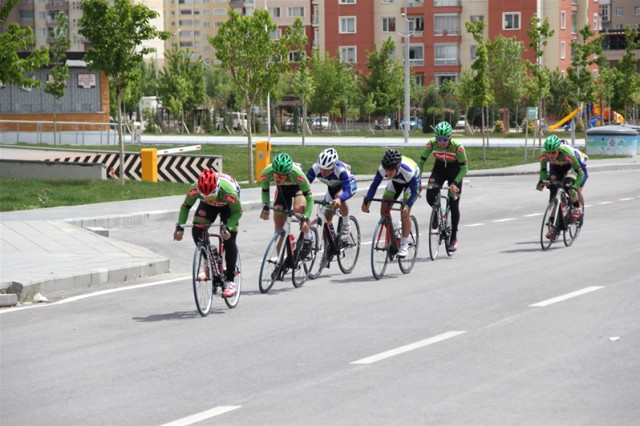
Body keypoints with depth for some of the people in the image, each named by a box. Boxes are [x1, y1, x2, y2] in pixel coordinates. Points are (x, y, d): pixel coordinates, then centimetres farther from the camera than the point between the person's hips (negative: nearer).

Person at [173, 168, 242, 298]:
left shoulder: (228, 191, -42)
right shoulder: (195, 189, -35)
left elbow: (238, 211, -25)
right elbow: (185, 206, -18)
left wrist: (227, 227, -38)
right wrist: (180, 226, -29)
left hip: (228, 206, -3)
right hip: (208, 206, 3)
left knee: (229, 239, -14)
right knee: (197, 231, -19)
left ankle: (230, 280, -5)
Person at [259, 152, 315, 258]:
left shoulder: (297, 174, -42)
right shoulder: (267, 172, -33)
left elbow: (309, 198, -34)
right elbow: (265, 190, -9)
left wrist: (305, 219, -42)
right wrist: (265, 207, -20)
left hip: (298, 187, -3)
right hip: (282, 189, 3)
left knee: (298, 208, -35)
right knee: (279, 225, -2)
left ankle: (307, 237, -11)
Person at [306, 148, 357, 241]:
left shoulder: (340, 170, -42)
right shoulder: (315, 168, -32)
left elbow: (347, 190, -45)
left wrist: (339, 199, -66)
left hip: (349, 184, -5)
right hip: (332, 187, 5)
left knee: (339, 197, -36)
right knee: (327, 215, 0)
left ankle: (346, 226, -16)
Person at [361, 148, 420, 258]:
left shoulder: (408, 170, -42)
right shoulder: (382, 168, -33)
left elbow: (415, 191, -35)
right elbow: (375, 184, -23)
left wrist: (407, 206, -50)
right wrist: (367, 201, -36)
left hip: (412, 181, -4)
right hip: (396, 182, 4)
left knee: (404, 213, -19)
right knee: (384, 210, -9)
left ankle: (404, 245, -7)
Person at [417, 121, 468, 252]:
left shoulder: (457, 147, -31)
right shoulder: (431, 144, -25)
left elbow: (464, 168, -23)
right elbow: (421, 161, -17)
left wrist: (455, 183, -35)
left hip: (454, 171, -2)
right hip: (439, 168, 2)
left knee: (454, 205, -4)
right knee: (430, 196, -21)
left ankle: (454, 237, 9)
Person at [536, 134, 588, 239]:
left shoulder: (567, 153, -40)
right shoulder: (544, 154, -29)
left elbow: (580, 172, -35)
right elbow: (543, 170, -9)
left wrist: (575, 187, -46)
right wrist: (542, 181, -27)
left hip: (572, 165, -4)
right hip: (556, 167, 4)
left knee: (568, 185, -30)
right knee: (553, 193, -10)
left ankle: (577, 208, -1)